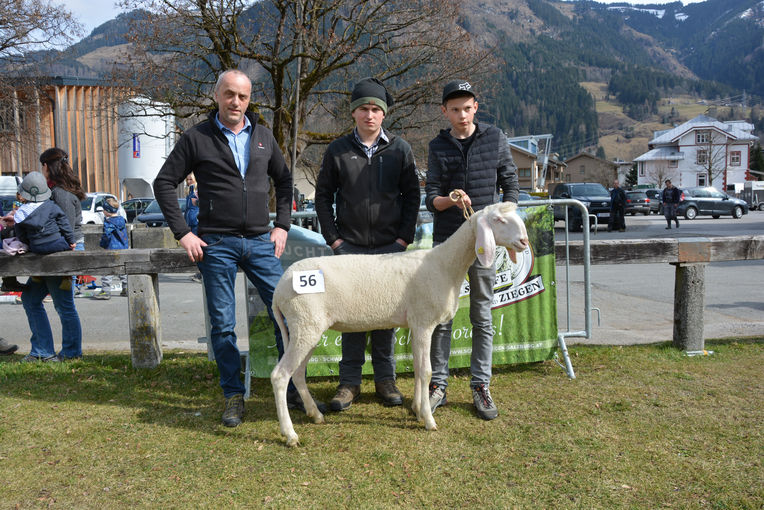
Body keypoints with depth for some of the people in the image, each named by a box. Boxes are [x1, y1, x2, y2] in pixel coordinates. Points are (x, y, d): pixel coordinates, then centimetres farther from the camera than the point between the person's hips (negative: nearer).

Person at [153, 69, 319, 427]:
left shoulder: (263, 136, 10)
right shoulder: (197, 138, 1)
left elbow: (283, 179, 19)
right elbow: (164, 183, 3)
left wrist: (282, 225, 8)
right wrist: (183, 233, -5)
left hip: (261, 242, 3)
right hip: (217, 245, -2)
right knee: (222, 324, 4)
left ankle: (294, 390, 13)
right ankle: (233, 396, 18)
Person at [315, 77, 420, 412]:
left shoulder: (399, 149, 4)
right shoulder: (338, 150, 4)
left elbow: (412, 194, 6)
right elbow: (323, 195, 7)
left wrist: (404, 237, -2)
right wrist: (333, 238, -1)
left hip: (390, 247, 0)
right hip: (349, 247, 0)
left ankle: (385, 378, 21)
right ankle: (350, 381, 15)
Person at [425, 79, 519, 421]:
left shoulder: (495, 138, 4)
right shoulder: (438, 147, 4)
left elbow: (511, 183, 8)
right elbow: (431, 199, -2)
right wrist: (450, 199, -24)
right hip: (446, 240, 1)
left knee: (482, 317, 6)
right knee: (440, 316, 4)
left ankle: (481, 387, 17)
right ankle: (438, 385, 16)